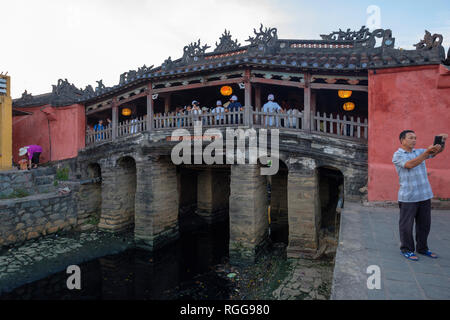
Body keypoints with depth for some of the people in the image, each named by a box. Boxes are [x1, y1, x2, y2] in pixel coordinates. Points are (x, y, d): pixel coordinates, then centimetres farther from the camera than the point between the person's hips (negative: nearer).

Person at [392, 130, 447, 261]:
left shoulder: (419, 152, 14)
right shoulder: (397, 155, -6)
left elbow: (437, 151, 7)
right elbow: (410, 164, -22)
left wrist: (442, 141, -14)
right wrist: (427, 152, -30)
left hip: (425, 195, 6)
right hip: (408, 197, -6)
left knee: (424, 224, 14)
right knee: (406, 225, 2)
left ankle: (422, 248, 29)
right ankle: (406, 250, 15)